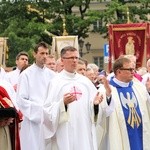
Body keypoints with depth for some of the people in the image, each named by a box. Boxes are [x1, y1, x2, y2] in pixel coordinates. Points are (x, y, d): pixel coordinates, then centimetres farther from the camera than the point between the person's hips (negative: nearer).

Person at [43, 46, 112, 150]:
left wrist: (95, 102, -8)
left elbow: (92, 103, 13)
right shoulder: (56, 82, -3)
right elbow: (48, 109, -7)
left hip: (84, 131, 4)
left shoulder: (85, 81, 11)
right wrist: (62, 103, -23)